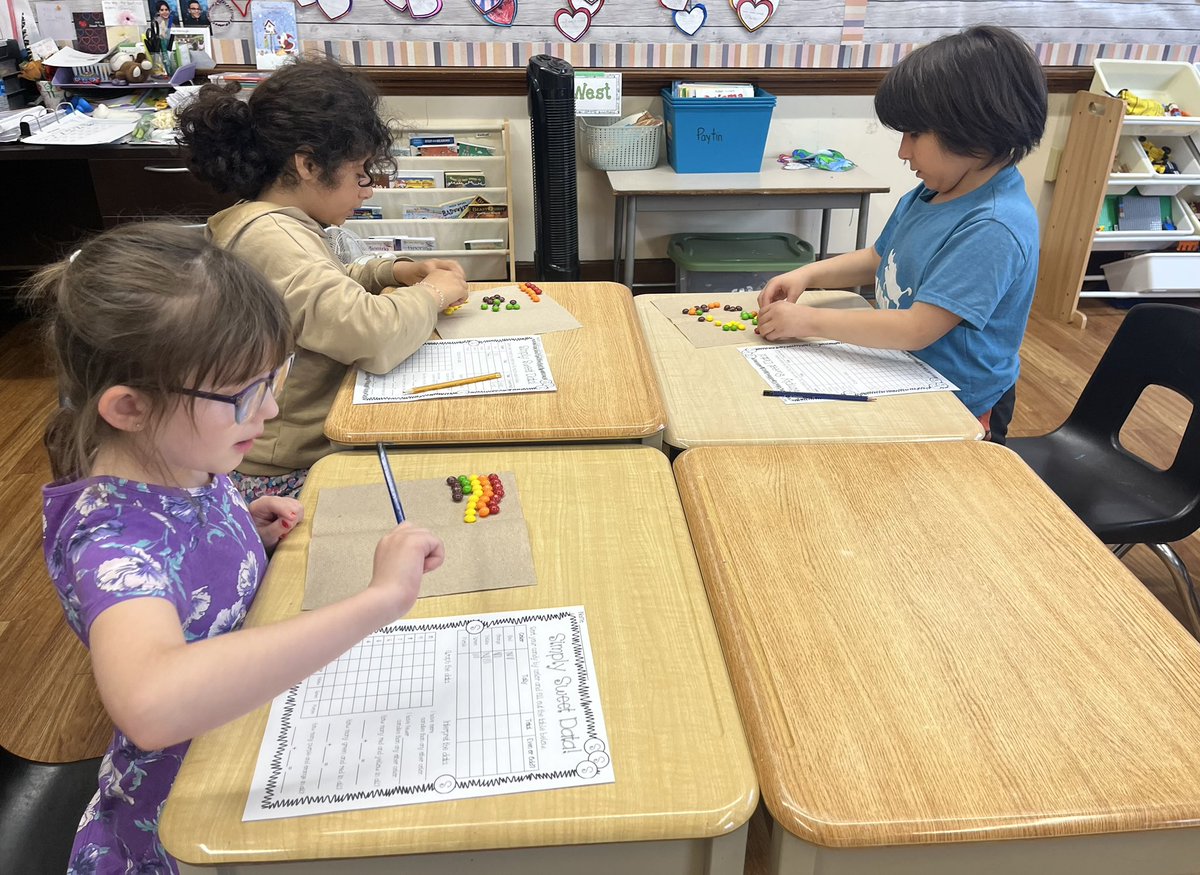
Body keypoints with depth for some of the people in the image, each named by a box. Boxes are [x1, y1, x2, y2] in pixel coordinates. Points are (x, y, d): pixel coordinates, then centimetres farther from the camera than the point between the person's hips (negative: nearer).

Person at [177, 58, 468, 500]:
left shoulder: (275, 223, 8)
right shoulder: (270, 239, -24)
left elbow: (323, 289, 27)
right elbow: (375, 337, -36)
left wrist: (393, 273, 8)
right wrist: (432, 293, -15)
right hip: (287, 476, -10)